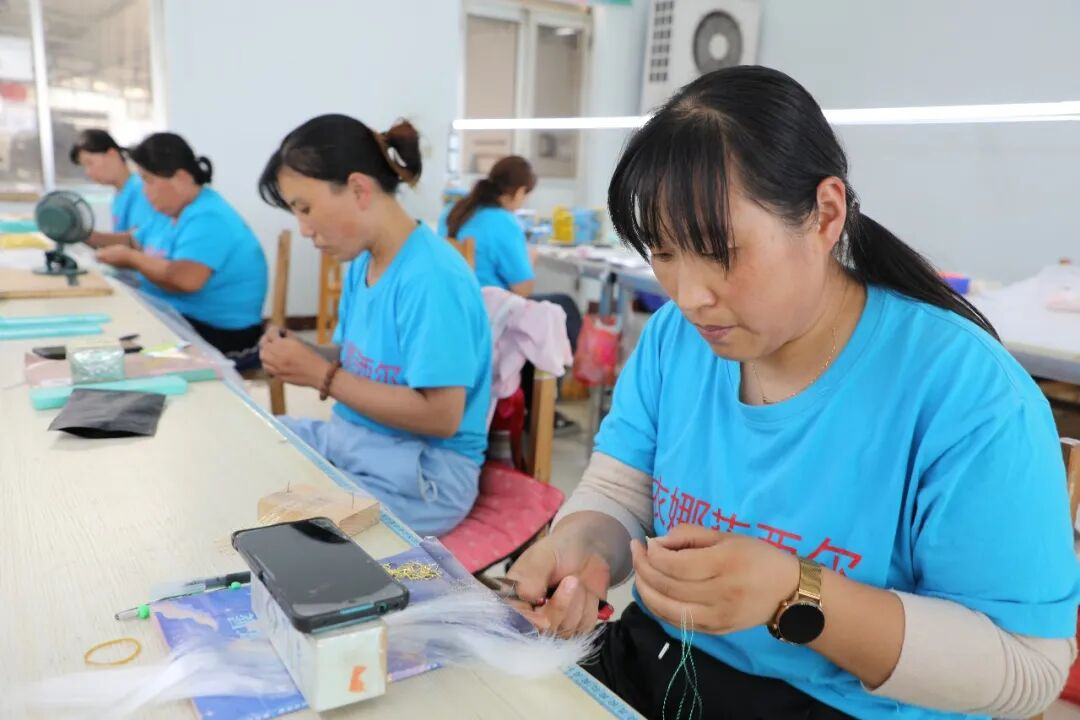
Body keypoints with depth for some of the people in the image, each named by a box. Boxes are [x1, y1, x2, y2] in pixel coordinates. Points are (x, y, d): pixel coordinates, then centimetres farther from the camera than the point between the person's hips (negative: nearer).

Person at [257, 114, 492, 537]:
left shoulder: (432, 277, -22)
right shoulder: (361, 264, 6)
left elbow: (440, 416, -24)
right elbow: (359, 369, 12)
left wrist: (321, 375, -19)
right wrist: (301, 363, -9)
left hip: (423, 474, -8)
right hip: (348, 438, 8)